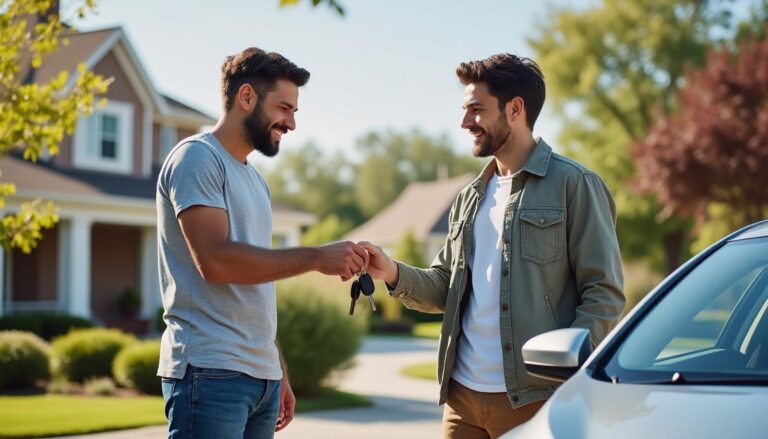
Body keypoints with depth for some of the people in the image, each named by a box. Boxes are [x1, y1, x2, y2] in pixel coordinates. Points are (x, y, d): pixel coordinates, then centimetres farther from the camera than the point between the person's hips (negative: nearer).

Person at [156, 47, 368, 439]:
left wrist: (278, 372, 17)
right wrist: (315, 257, -16)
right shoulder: (197, 157, -5)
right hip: (211, 373, -8)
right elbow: (214, 260, -19)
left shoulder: (255, 181, 21)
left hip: (261, 376, 8)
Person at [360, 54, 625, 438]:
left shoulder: (573, 185, -4)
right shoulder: (471, 197, 17)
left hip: (533, 399, -6)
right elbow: (445, 287, 16)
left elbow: (603, 295, -8)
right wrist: (393, 273, -3)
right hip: (462, 394, 6)